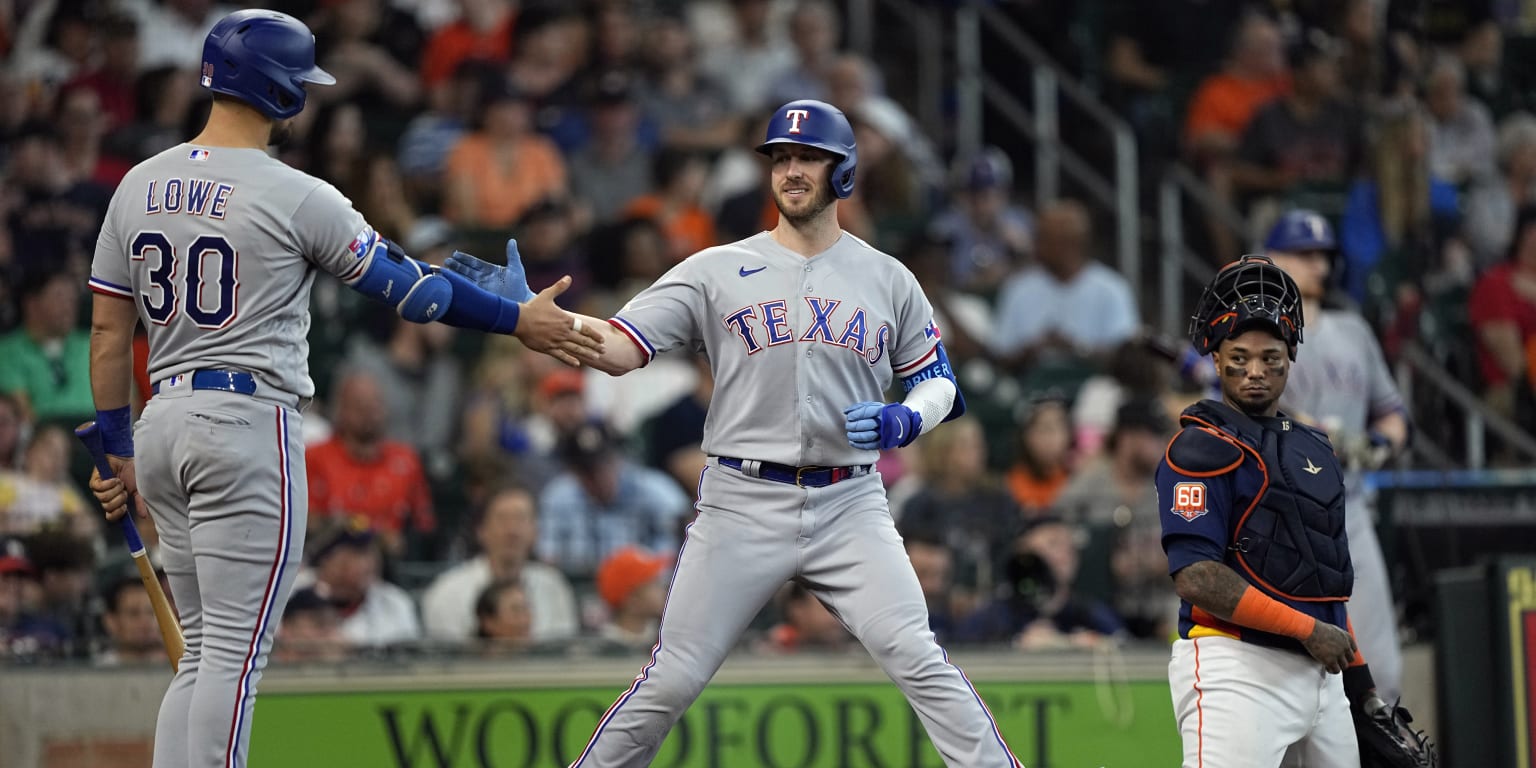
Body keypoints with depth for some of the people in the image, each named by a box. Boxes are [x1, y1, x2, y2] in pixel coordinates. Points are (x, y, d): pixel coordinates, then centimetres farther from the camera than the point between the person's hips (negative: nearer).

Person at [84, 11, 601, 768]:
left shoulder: (140, 185, 8)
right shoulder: (296, 197, -10)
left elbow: (107, 327, 10)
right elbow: (408, 287, -4)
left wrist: (118, 450, 17)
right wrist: (518, 318, 7)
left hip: (163, 422, 7)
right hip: (249, 423, -7)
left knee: (204, 652, 13)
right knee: (235, 650, -5)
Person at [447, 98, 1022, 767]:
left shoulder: (888, 279, 9)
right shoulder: (718, 271, 3)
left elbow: (937, 381, 14)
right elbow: (616, 350, -5)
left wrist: (906, 421, -9)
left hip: (849, 504, 0)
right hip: (741, 506, 0)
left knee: (916, 659, -14)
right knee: (671, 680, -2)